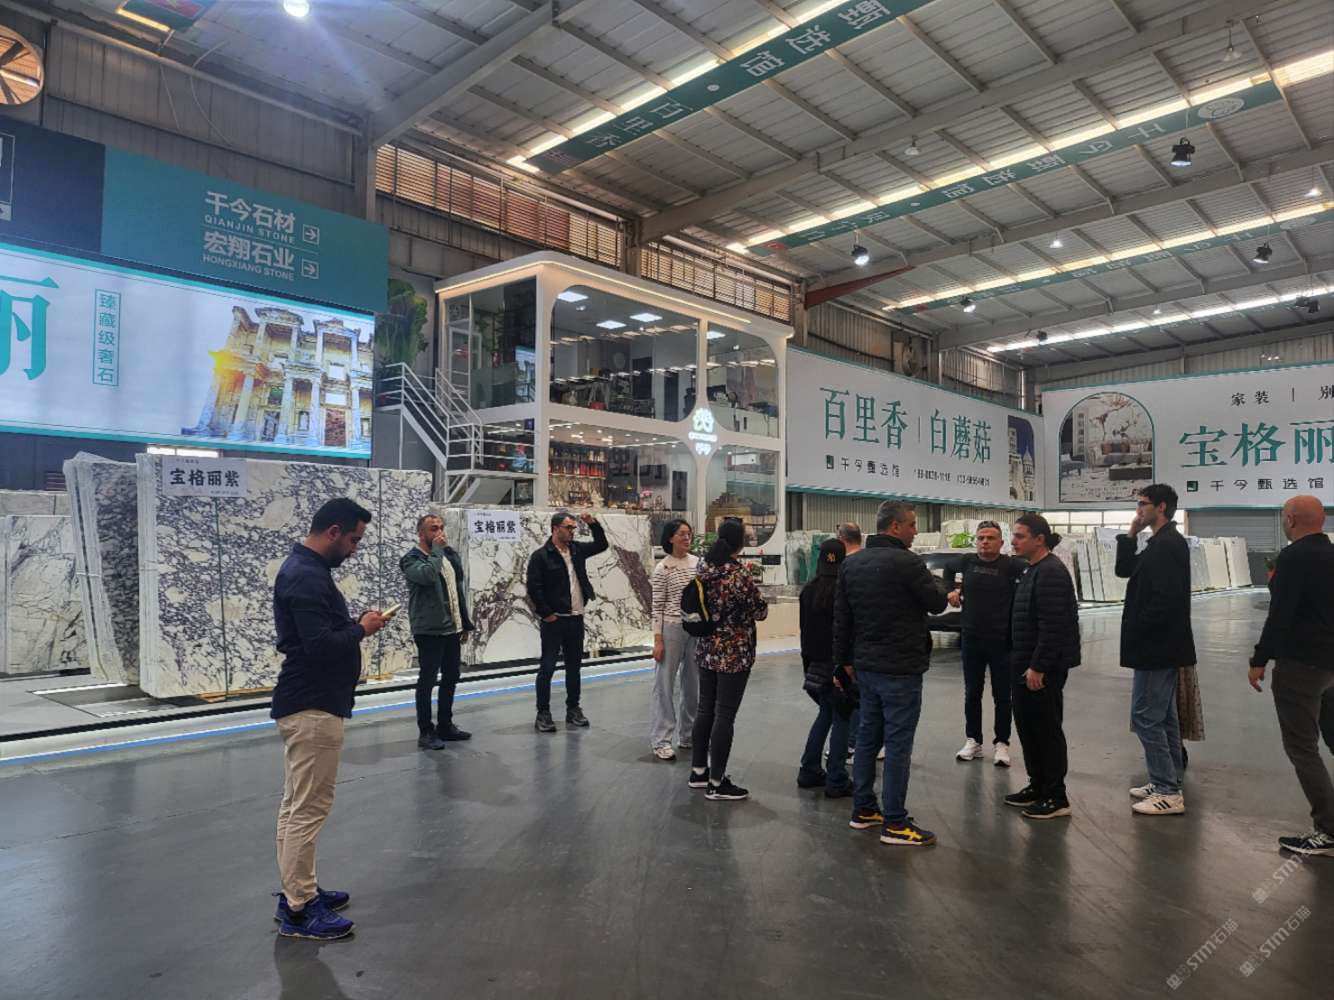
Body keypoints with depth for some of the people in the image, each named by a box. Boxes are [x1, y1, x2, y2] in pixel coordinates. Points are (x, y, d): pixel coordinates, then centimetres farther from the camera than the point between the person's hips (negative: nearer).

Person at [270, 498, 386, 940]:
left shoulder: (302, 568, 13)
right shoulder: (307, 577, -20)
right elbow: (320, 645, -26)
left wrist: (353, 626, 7)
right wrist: (361, 628, -11)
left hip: (302, 704, 11)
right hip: (314, 708, -11)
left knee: (296, 805, 17)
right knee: (309, 808, -3)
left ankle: (297, 891, 28)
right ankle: (299, 911, 6)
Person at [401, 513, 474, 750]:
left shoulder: (449, 555, 15)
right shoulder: (413, 558, -8)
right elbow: (428, 574, -31)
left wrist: (465, 623, 16)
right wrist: (437, 550, -18)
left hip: (452, 628, 8)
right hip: (429, 631, -8)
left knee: (451, 678, 13)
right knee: (427, 681, -1)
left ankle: (445, 725, 25)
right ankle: (425, 732, 7)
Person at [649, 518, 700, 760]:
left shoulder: (698, 563, 6)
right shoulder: (663, 568, -7)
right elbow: (658, 606, -7)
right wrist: (657, 640, -10)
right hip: (672, 628, -5)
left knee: (693, 683, 13)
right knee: (665, 684, 1)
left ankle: (688, 736, 26)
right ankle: (660, 740, 9)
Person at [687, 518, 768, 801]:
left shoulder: (704, 569, 2)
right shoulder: (740, 574, -18)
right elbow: (760, 612, -12)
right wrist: (759, 598, 10)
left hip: (707, 651, 7)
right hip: (734, 654, -7)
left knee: (705, 709, 16)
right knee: (725, 716, 0)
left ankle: (698, 771, 27)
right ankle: (716, 783, 8)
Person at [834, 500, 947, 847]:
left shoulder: (851, 563, 8)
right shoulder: (906, 563, -17)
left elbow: (841, 617, 12)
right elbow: (937, 604, -6)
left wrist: (845, 659, 18)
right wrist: (935, 581, 15)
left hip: (865, 666, 8)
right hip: (900, 669, -8)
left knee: (867, 737, 16)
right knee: (898, 744, -1)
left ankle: (863, 810, 25)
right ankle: (895, 823, 6)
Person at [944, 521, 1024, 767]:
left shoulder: (1011, 566, -11)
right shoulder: (966, 561, 2)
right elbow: (949, 570, 22)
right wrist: (951, 590, 8)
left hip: (1002, 642, -3)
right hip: (971, 640, 3)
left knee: (1002, 696, 7)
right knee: (972, 694, 12)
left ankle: (1001, 744, 19)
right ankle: (973, 741, 24)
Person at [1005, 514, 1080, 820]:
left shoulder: (1051, 573, -18)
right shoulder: (1033, 570, 14)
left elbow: (1053, 626, -24)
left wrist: (1038, 666, -23)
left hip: (1044, 668, -10)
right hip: (1026, 665, 10)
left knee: (1047, 730, -1)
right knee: (1027, 725, 16)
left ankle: (1056, 798, 9)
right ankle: (1037, 786, 28)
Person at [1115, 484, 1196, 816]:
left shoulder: (1167, 546, -19)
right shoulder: (1165, 543, 14)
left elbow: (1164, 599, -26)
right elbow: (1124, 570, 18)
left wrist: (1137, 630, -16)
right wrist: (1130, 535, 7)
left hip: (1156, 647, -11)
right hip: (1163, 646, 11)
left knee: (1146, 716, -6)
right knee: (1163, 716, 16)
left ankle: (1167, 792, 0)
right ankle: (1168, 784, 25)